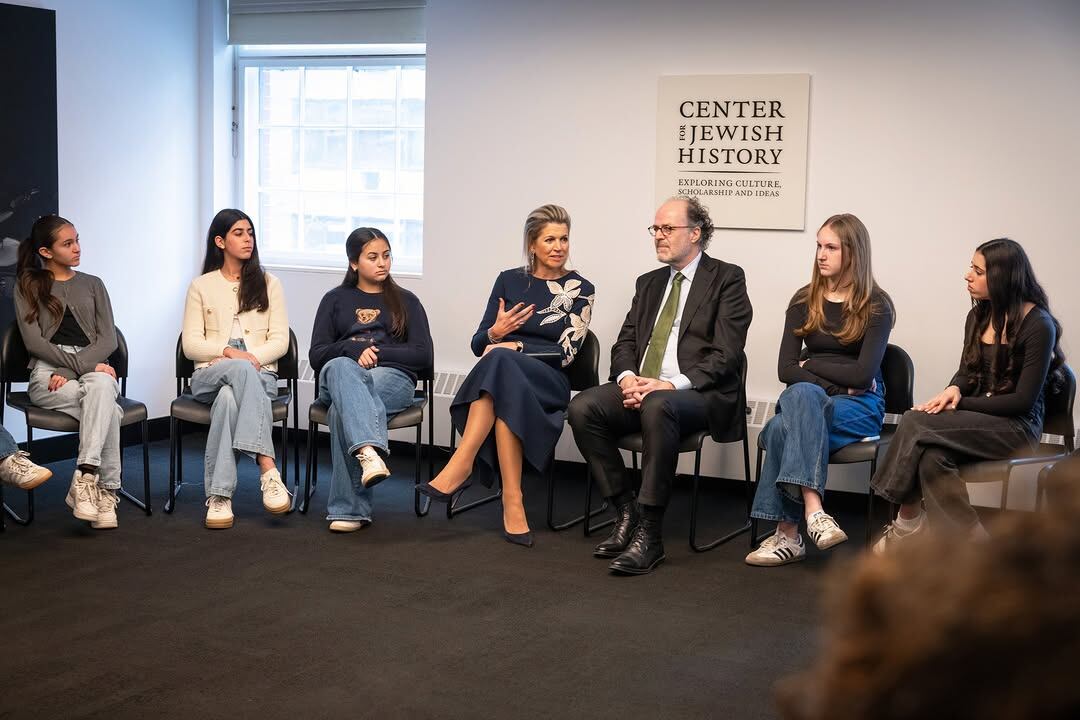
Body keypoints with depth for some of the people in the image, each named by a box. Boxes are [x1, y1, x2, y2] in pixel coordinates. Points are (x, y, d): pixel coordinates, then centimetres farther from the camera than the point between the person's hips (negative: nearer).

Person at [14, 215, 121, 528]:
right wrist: (84, 365, -14)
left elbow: (108, 340, 8)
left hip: (93, 368, 2)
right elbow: (33, 341, -1)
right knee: (107, 409, -34)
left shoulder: (92, 285, 20)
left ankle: (86, 477, -45)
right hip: (48, 373, -2)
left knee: (101, 385, -38)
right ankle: (106, 490, -34)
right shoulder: (28, 288, 13)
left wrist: (73, 369, -12)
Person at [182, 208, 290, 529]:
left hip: (260, 374, 1)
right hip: (210, 374, -1)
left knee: (229, 397, -38)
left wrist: (252, 356, -13)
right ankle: (267, 468, -50)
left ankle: (219, 497, -45)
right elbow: (191, 344, 4)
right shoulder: (201, 286, 13)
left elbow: (280, 341, 6)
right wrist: (229, 352, -13)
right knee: (242, 371, -40)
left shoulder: (268, 284, 16)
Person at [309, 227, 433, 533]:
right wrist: (355, 349, -8)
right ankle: (369, 450, -61)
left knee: (342, 410, -36)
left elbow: (423, 356, 8)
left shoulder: (406, 301, 20)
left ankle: (349, 508, -40)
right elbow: (316, 355, 11)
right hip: (338, 376, 1)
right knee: (341, 367, -40)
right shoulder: (335, 299, 22)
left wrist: (376, 353, -4)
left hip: (392, 378, -1)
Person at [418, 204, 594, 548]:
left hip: (548, 383, -2)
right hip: (505, 378, 2)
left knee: (500, 361, -36)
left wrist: (515, 346, -12)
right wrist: (496, 333, -8)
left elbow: (565, 352, -2)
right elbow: (478, 344, 14)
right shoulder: (508, 280, 15)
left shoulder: (580, 290, 7)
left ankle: (460, 467, -42)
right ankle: (512, 500, -44)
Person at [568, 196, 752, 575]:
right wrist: (627, 377, -7)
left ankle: (649, 534, -32)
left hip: (698, 394, -6)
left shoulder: (727, 279, 2)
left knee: (657, 406, -39)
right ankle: (626, 513, -12)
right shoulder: (649, 283, 22)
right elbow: (625, 342, 17)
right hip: (640, 388, 6)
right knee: (583, 406, -22)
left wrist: (672, 384, -20)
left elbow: (725, 354, -9)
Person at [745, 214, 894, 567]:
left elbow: (863, 374, -11)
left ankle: (787, 534, -37)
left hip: (860, 406, -3)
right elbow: (785, 369, 2)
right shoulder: (804, 301, 12)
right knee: (802, 394, -36)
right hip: (809, 396, 3)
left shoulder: (876, 306, 0)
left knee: (783, 427, -34)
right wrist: (837, 382, -10)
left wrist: (811, 364, -3)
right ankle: (813, 510, -45)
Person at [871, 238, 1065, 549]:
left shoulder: (1038, 325, -12)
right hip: (979, 417, 6)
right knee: (932, 457, -29)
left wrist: (960, 404, -16)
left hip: (1018, 426, -6)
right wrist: (953, 390, -9)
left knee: (917, 423, -27)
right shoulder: (979, 316, 9)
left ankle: (907, 525, -15)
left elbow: (1023, 400, -14)